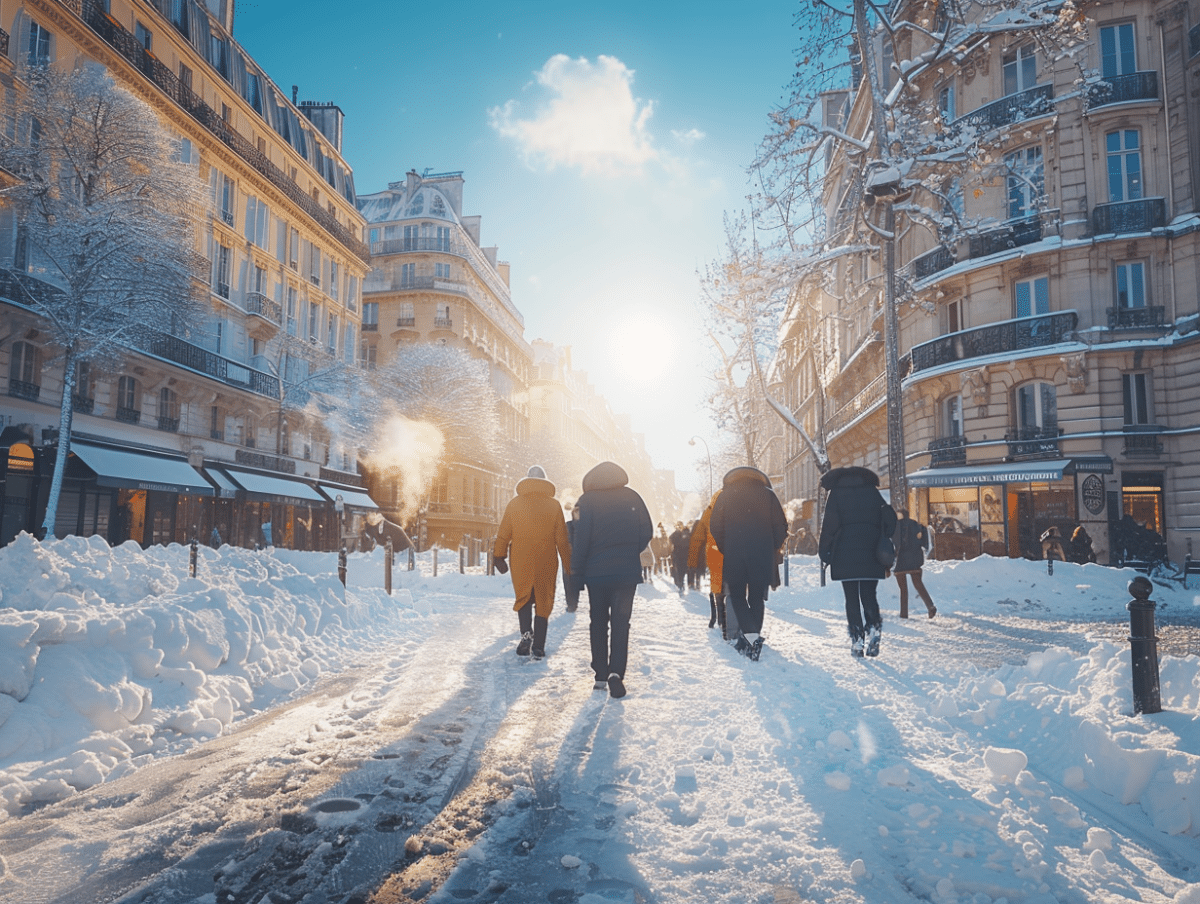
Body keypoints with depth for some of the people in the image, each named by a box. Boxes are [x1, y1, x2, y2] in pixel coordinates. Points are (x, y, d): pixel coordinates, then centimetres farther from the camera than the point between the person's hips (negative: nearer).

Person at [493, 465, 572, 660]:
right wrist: (568, 567, 6)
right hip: (546, 564, 0)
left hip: (521, 563, 0)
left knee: (523, 598, 15)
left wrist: (499, 556, 10)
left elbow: (503, 533, 1)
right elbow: (562, 540, 1)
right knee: (543, 602, 7)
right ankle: (538, 647, 6)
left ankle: (526, 632, -9)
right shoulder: (554, 506, 0)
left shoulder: (514, 503, 1)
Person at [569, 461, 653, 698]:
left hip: (596, 572, 0)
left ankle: (601, 675, 12)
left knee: (598, 621, 12)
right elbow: (647, 532, 1)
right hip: (627, 571, 0)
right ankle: (616, 672, -14)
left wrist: (577, 572, -3)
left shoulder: (587, 501, -4)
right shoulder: (632, 498, 2)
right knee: (621, 621, 2)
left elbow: (581, 539, -8)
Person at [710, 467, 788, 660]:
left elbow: (715, 527, 7)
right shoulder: (768, 495, 8)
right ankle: (754, 637, 4)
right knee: (757, 597, 9)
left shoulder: (726, 495, 9)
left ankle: (750, 636, -12)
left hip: (734, 557, 0)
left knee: (736, 595, 7)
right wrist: (772, 549, 14)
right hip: (762, 558, 1)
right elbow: (781, 527, 4)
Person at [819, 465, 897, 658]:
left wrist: (824, 552, 0)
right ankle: (873, 627, -15)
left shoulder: (836, 492, 6)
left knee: (851, 598, 3)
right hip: (871, 553, 2)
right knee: (868, 595, 9)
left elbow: (830, 523, -4)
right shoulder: (872, 491, 13)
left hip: (844, 553, -2)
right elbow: (889, 518, 6)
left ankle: (857, 638, -3)